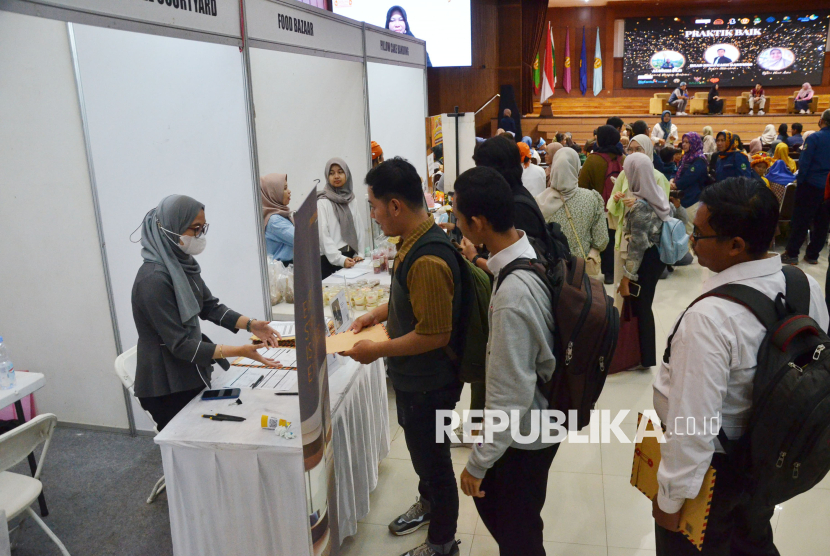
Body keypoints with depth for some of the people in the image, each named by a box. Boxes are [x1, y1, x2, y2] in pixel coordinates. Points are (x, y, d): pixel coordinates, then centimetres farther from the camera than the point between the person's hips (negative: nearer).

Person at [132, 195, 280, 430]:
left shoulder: (183, 263, 0)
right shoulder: (154, 280, -26)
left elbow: (209, 306, 8)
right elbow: (180, 344, -25)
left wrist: (250, 324, -6)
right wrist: (238, 352, -30)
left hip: (191, 376, 8)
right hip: (167, 388, -8)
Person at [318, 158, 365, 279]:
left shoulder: (352, 200, 13)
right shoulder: (323, 202, -5)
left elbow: (359, 229, 12)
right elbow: (323, 235, -13)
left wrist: (359, 254, 0)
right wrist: (340, 259, -21)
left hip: (351, 258, 5)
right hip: (331, 260, -5)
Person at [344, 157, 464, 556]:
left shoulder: (428, 259, -31)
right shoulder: (415, 240, 0)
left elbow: (435, 334, -29)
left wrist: (376, 351, -21)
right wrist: (377, 314, 4)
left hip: (429, 383, -9)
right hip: (413, 378, 9)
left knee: (432, 456, 11)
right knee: (420, 447, 28)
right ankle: (428, 503, 54)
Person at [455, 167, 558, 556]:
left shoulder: (512, 296, -36)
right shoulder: (534, 255, -8)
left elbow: (511, 396, -28)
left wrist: (478, 463, -15)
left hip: (523, 435, -8)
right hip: (537, 418, 8)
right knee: (490, 501, 28)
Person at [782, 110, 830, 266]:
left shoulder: (814, 138, -12)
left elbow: (804, 163, -14)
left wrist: (799, 181, -6)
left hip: (811, 185, -5)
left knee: (801, 220, -1)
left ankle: (792, 254, 1)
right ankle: (812, 255, 16)